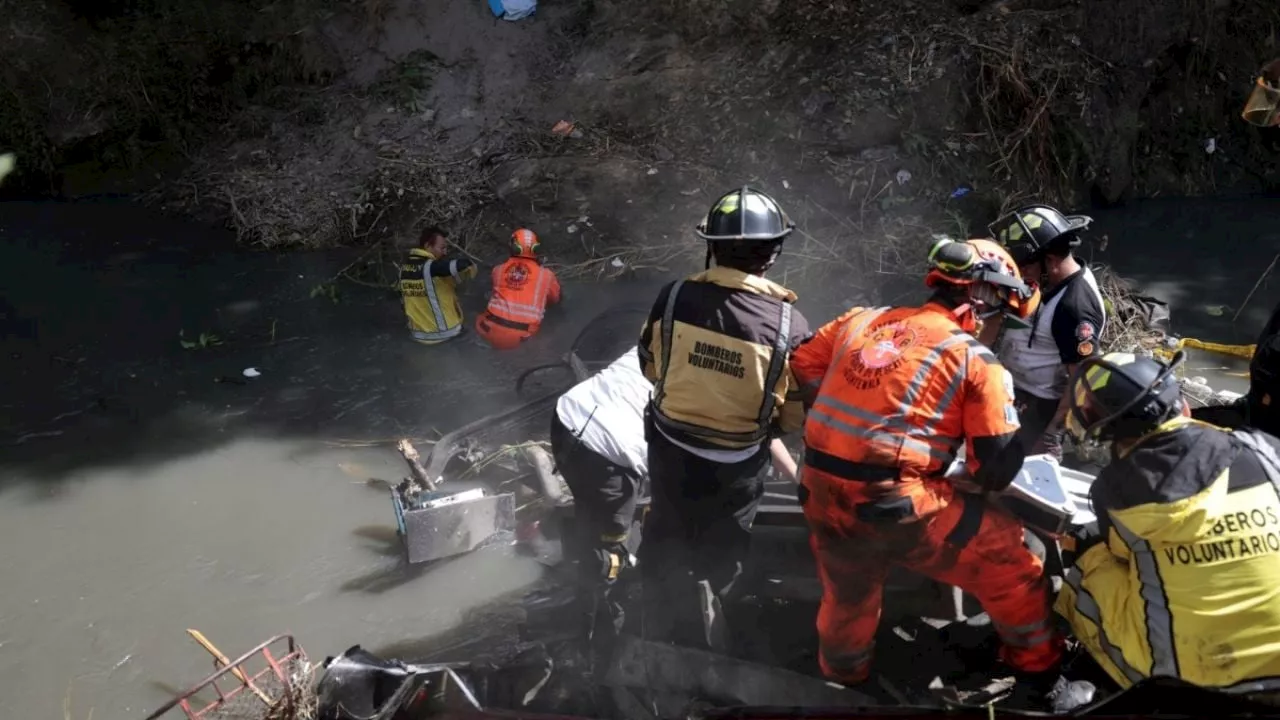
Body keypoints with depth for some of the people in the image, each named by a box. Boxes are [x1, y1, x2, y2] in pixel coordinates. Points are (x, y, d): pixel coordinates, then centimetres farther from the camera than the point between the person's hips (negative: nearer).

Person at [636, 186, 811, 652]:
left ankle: (661, 635, 45)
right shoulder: (788, 323, -23)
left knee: (665, 543, 26)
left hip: (670, 448, 2)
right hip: (738, 466, -2)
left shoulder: (673, 298, -18)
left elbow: (650, 367, 0)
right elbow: (796, 413, -12)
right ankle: (700, 639, 40)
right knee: (719, 557, 23)